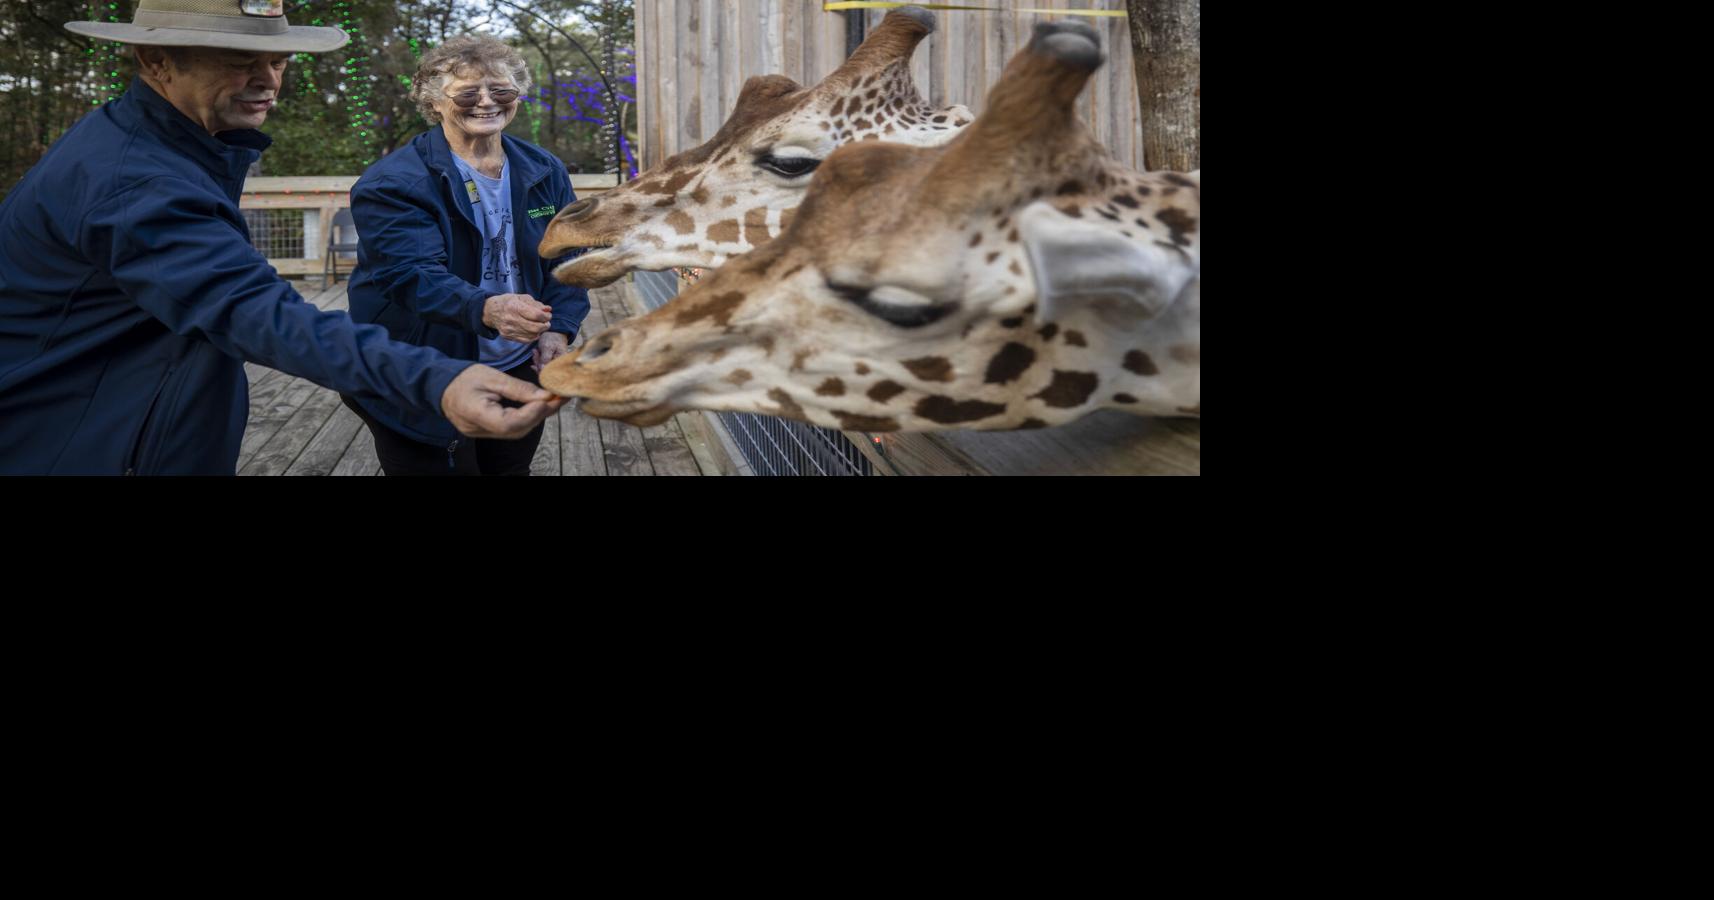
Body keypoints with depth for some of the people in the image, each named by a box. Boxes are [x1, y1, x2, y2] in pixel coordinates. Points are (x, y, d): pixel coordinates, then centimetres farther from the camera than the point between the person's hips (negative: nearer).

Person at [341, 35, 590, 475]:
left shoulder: (545, 172, 4)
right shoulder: (394, 183, -15)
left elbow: (566, 258, 9)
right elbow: (413, 276, -27)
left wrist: (559, 329, -9)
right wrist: (486, 309, -46)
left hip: (520, 373, 5)